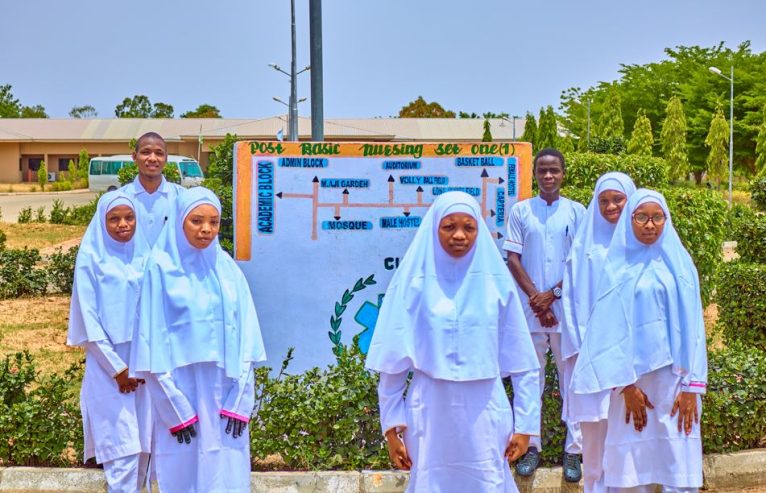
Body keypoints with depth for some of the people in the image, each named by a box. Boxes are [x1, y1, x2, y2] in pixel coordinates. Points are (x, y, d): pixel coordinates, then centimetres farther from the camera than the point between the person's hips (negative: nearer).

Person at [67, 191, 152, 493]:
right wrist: (117, 368, -9)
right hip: (108, 363, -4)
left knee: (142, 443, 7)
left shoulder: (144, 256, 7)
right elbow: (88, 319, -7)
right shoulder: (91, 258, -5)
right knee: (122, 447, -8)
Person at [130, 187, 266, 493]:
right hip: (179, 391, -3)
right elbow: (153, 341, -6)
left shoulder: (227, 268, 5)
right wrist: (175, 409, -9)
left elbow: (245, 336, 5)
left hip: (225, 391, 3)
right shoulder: (161, 268, -5)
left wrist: (240, 402, -2)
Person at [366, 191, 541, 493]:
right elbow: (393, 359, 1)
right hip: (430, 413, 0)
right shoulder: (414, 283, -3)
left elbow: (521, 361, 3)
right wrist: (391, 425, 0)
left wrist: (525, 423, 2)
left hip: (484, 414, 1)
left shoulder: (497, 282, 0)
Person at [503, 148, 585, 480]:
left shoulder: (576, 211, 4)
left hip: (567, 307, 0)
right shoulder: (520, 211, 5)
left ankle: (573, 450, 8)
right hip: (530, 308, 0)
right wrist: (535, 298, -7)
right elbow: (513, 259, 2)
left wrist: (551, 295, -8)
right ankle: (531, 446, 14)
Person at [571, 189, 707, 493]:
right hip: (633, 373, -1)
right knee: (632, 458, 0)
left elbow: (691, 326, 2)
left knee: (679, 462, -2)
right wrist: (626, 385, -10)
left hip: (674, 374, 1)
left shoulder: (680, 264, 4)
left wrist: (691, 385, -5)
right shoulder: (619, 267, 1)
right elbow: (613, 330, -2)